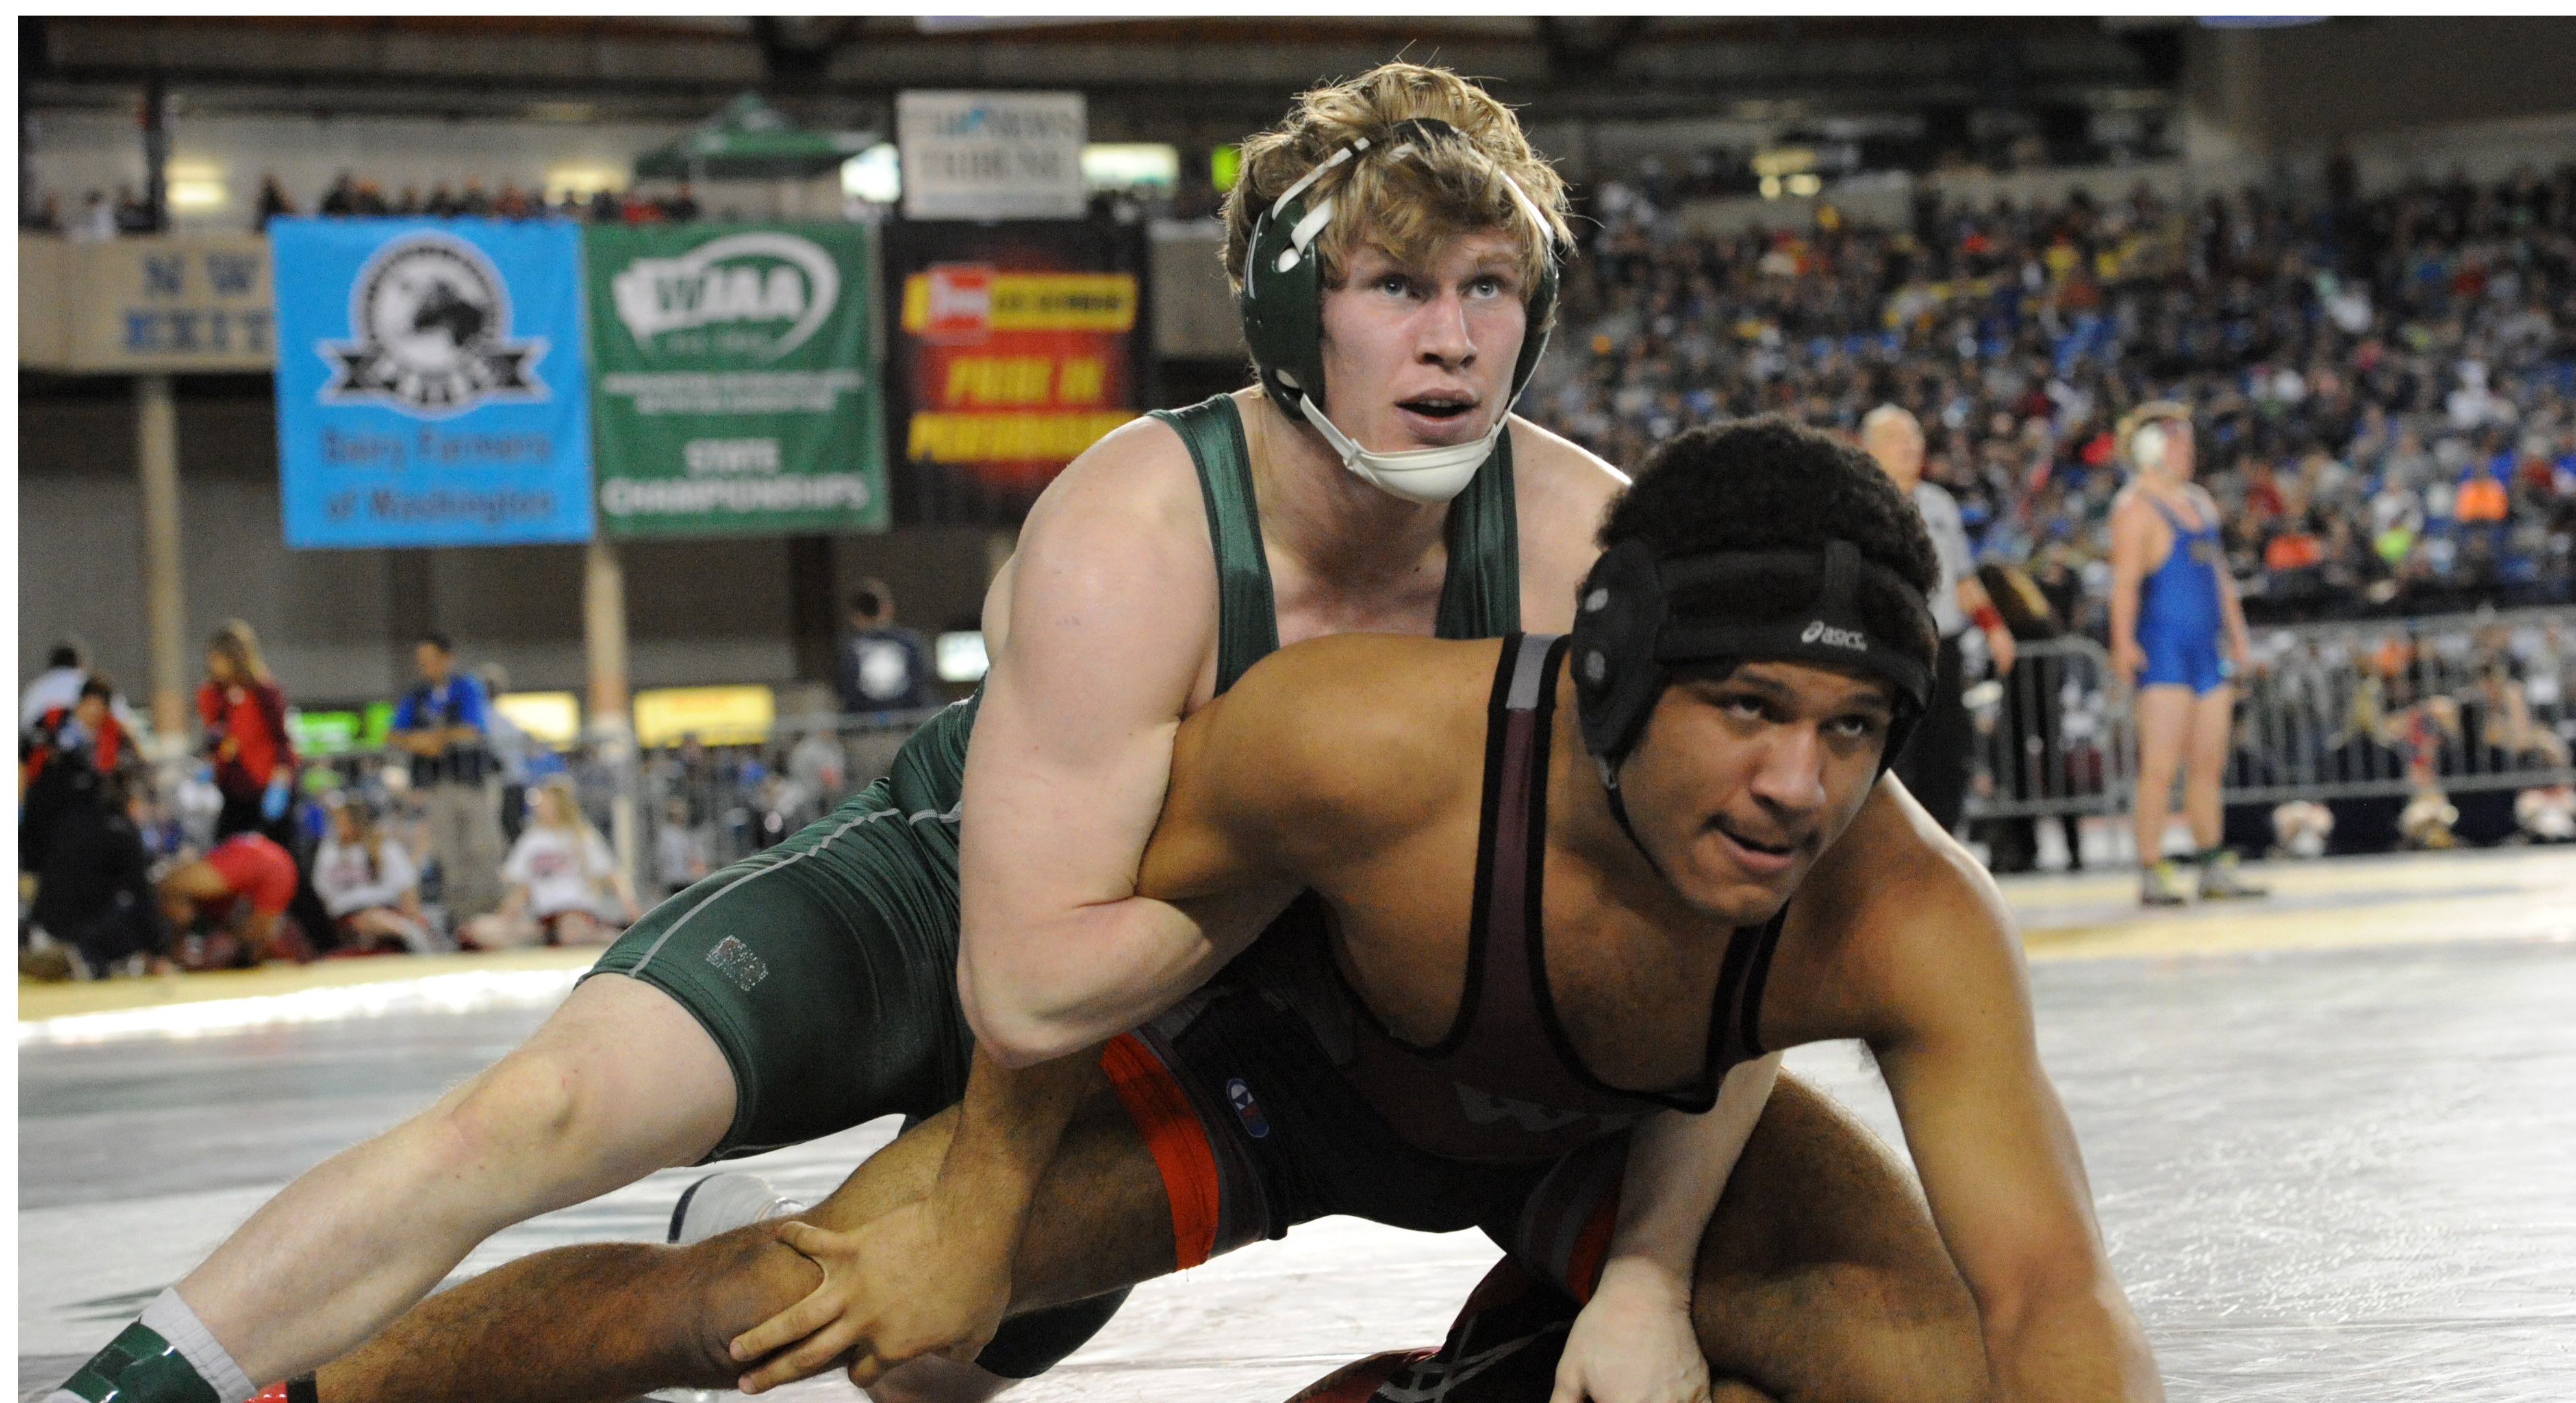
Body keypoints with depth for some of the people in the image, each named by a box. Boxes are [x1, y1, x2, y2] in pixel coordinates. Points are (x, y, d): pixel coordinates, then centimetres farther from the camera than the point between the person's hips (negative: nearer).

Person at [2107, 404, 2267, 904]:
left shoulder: (2199, 502, 19)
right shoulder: (2135, 507, -7)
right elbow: (2125, 579, -16)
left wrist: (2236, 634, 20)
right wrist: (2124, 642, -25)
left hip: (2206, 647, 8)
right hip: (2163, 651, -8)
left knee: (2208, 764, 10)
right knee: (2160, 765, -9)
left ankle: (2214, 868, 16)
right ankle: (2152, 873, -7)